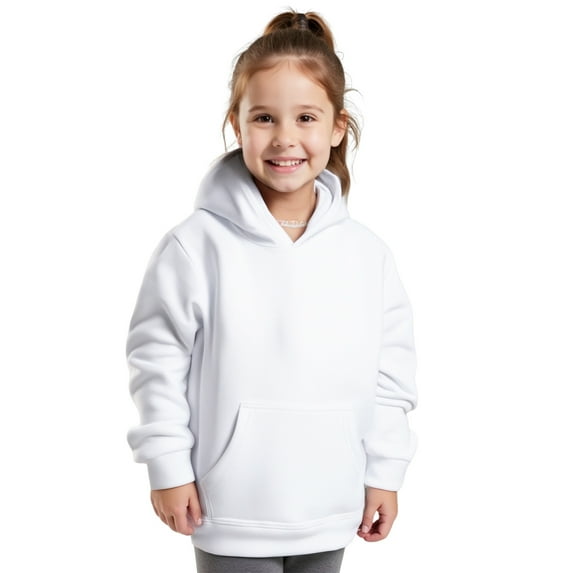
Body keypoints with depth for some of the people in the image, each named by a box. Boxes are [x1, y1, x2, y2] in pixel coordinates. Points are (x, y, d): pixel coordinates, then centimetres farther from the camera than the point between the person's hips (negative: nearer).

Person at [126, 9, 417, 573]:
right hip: (230, 507, -3)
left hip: (330, 507, 3)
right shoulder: (196, 245, -12)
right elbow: (157, 358, -6)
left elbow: (390, 373, 3)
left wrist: (385, 474, 4)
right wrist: (168, 467, -6)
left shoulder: (368, 253, -3)